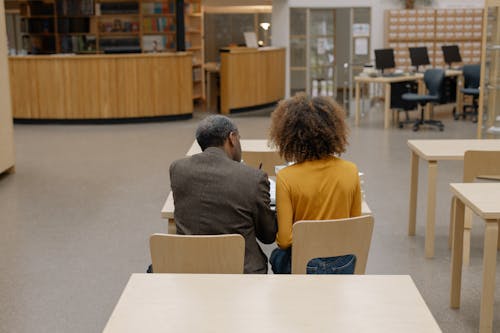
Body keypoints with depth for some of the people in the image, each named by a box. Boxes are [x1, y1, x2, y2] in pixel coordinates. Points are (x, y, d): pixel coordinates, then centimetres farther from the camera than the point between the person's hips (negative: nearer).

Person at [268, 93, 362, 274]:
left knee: (277, 255, 30)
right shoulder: (351, 171, -7)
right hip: (344, 265, 3)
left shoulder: (286, 178, -17)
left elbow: (284, 240, -14)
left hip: (304, 266, -3)